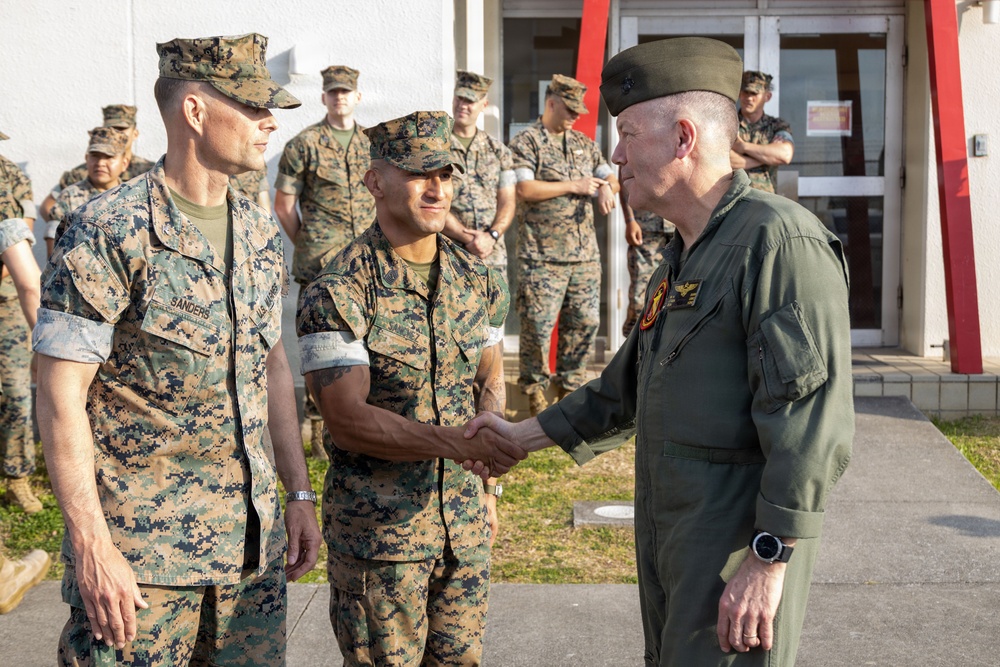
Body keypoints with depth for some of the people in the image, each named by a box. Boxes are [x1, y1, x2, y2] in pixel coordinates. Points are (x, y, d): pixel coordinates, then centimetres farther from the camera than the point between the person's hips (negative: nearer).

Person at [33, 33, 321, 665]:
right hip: (141, 546, -6)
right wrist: (91, 547, -17)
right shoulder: (110, 230, -12)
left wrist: (300, 494, 12)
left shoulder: (261, 232, 8)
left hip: (252, 536, 6)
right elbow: (61, 396, -13)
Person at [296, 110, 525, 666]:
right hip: (376, 529, -5)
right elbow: (347, 418, -21)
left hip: (466, 522, 5)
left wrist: (488, 488, 6)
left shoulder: (479, 281, 4)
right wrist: (460, 443, -30)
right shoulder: (338, 292, -15)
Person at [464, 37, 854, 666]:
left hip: (737, 547, -10)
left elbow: (811, 424, -23)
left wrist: (770, 563, -23)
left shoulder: (779, 241, -17)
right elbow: (630, 387, 26)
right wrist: (525, 436, 25)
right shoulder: (681, 259, 15)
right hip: (669, 544, 10)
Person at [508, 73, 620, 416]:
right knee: (538, 324, -3)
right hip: (543, 254, -6)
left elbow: (610, 176, 17)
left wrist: (606, 188, -8)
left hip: (585, 252, 6)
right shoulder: (526, 142, -3)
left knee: (585, 322, 8)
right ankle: (534, 387, 13)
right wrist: (573, 186, -12)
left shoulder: (584, 144, 17)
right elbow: (525, 189, -15)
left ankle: (571, 383, 23)